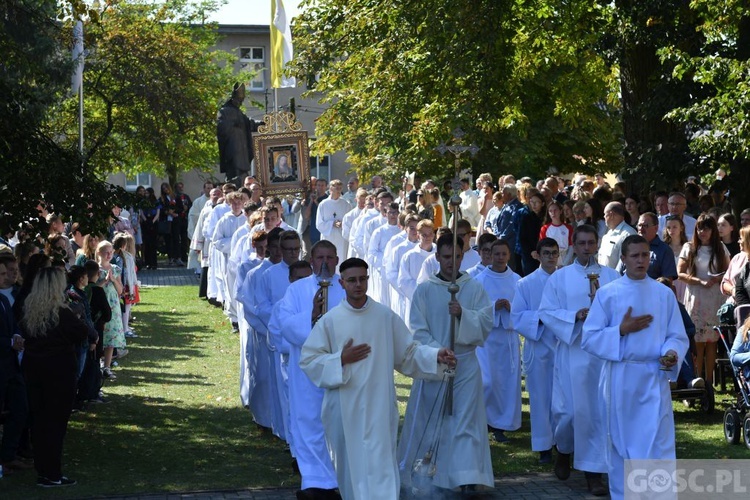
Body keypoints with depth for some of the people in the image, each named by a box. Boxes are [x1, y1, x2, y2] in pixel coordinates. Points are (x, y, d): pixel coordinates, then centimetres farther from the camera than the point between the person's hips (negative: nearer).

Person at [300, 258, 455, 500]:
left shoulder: (386, 316, 2)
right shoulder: (329, 321, 0)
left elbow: (409, 352, 6)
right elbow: (308, 360, 0)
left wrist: (435, 355, -10)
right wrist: (341, 359, -12)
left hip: (378, 405, -1)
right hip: (345, 407, 1)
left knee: (380, 463, -7)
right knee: (351, 463, 12)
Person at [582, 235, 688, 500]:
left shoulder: (665, 294, 5)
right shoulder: (607, 294, 1)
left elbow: (678, 336, 5)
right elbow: (588, 338, -2)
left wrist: (671, 354, -16)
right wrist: (621, 330, -13)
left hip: (655, 378, 0)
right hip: (619, 378, 0)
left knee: (659, 445, -6)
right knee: (620, 441, 8)